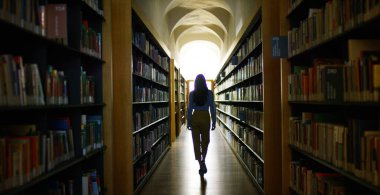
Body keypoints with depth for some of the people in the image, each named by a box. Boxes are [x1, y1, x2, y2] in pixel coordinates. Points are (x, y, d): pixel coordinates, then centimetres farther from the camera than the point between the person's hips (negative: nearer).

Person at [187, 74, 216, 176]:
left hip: (195, 118, 1)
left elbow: (189, 109, -1)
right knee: (205, 141, 18)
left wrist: (188, 122, 6)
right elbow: (212, 108, -5)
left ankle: (201, 164, 3)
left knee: (196, 142, 6)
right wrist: (214, 122, 2)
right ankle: (203, 160, 8)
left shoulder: (192, 94, -2)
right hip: (205, 118, 0)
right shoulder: (209, 93, -5)